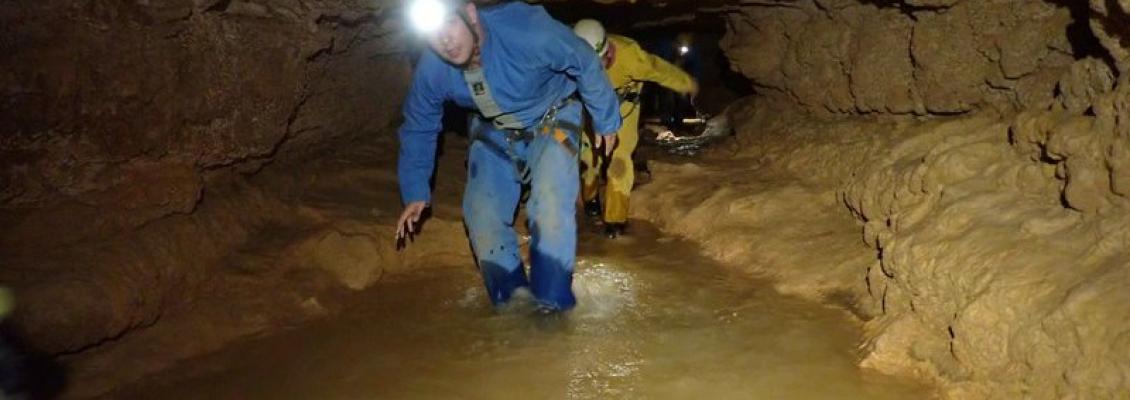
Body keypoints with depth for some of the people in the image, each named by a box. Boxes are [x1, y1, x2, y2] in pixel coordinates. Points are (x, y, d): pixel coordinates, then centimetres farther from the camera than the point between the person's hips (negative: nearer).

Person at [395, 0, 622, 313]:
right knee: (481, 216, -5)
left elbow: (585, 64, -20)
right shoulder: (431, 70, -23)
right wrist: (415, 192, -2)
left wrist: (606, 121, -8)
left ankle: (551, 303, -3)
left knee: (551, 211, -21)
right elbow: (418, 128, -3)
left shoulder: (527, 31, -38)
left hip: (551, 120, -3)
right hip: (494, 132, 4)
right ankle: (511, 299, 16)